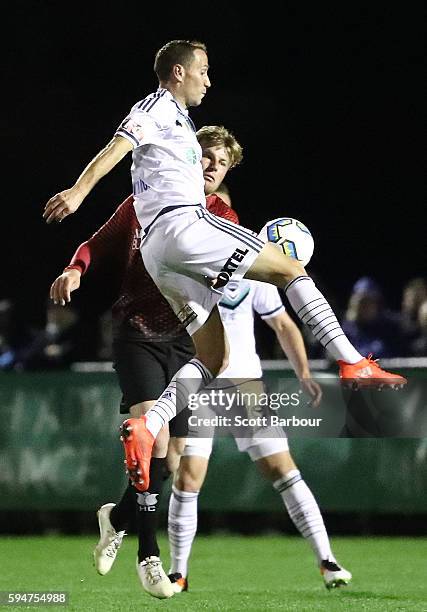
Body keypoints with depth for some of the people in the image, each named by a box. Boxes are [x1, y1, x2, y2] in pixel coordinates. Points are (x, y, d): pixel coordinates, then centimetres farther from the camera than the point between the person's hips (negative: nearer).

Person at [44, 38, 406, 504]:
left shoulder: (178, 120, 32)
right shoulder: (158, 106, 4)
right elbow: (117, 147, -13)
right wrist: (77, 192, -29)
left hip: (159, 251, 9)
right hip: (183, 224, -9)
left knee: (212, 356, 3)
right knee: (291, 270, -3)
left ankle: (144, 427, -15)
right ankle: (353, 365, -10)